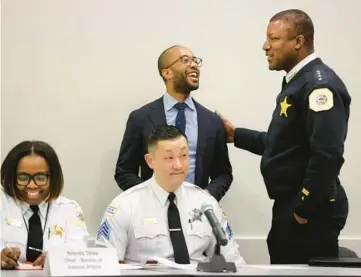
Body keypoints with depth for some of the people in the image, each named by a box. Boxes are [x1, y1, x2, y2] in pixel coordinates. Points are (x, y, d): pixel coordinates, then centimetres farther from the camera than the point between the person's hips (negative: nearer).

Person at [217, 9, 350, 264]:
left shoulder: (319, 84, -17)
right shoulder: (297, 82, 15)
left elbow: (327, 155, -26)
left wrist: (304, 210, -21)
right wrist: (235, 135, 15)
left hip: (309, 212, -10)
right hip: (289, 206, 10)